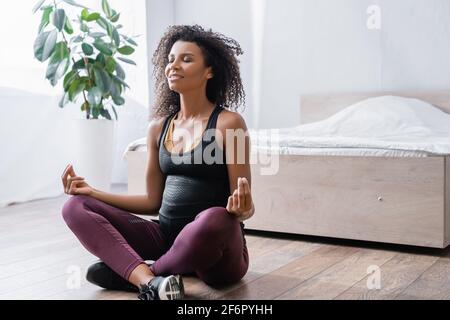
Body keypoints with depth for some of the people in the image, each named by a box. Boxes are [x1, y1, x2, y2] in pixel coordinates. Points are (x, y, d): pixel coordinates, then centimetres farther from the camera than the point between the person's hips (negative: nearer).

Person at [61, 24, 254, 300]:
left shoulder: (228, 123, -8)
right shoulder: (158, 127, 9)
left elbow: (247, 207, -9)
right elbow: (153, 201, 13)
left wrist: (240, 210, -32)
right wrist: (92, 192, 8)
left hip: (217, 255, -5)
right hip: (166, 237, 6)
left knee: (215, 218, -40)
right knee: (76, 207, -7)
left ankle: (128, 271, -15)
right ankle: (149, 281, -29)